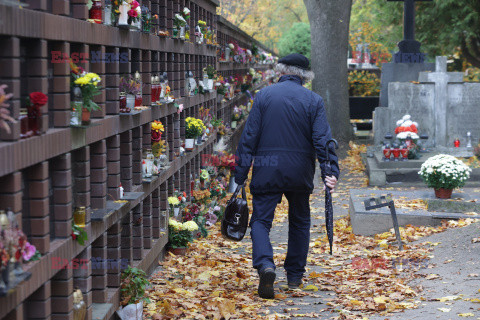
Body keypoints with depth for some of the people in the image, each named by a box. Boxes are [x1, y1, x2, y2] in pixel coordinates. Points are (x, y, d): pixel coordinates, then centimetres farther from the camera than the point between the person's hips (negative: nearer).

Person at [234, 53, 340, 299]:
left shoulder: (264, 96, -2)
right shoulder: (313, 100, 0)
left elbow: (249, 137, -3)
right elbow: (322, 139, -8)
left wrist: (240, 174, 0)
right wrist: (331, 171, -11)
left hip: (267, 170, -2)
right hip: (300, 173, 2)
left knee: (260, 220, 2)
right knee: (300, 221, 19)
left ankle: (265, 264, -24)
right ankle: (295, 275, 23)